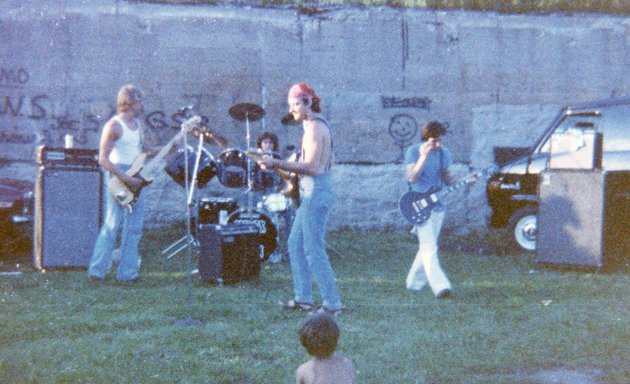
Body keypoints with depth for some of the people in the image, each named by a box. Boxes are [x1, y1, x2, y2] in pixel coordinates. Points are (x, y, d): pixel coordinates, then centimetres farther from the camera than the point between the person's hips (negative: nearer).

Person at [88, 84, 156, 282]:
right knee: (112, 224, -7)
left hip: (135, 178, 8)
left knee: (134, 225, 6)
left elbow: (143, 150, 25)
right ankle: (97, 271, 1)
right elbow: (103, 159, -15)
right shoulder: (114, 125, -11)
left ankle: (127, 272, 11)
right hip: (117, 176, -8)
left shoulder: (138, 124, 14)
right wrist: (126, 178, -19)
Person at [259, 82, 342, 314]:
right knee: (295, 244, 14)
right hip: (311, 192, 11)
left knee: (313, 249, -7)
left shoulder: (314, 126, -14)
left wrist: (277, 163, -20)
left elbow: (311, 166, -21)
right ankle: (303, 298, 18)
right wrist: (286, 169, 19)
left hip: (316, 192, -11)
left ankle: (332, 303, -3)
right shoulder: (315, 125, 17)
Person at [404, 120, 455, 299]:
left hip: (437, 205, 6)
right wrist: (424, 156, -28)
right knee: (430, 248, -13)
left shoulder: (443, 152, 7)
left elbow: (447, 179, 12)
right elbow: (412, 178, -20)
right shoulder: (414, 151, -8)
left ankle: (414, 282, 26)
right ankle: (440, 287, -20)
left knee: (427, 247, 12)